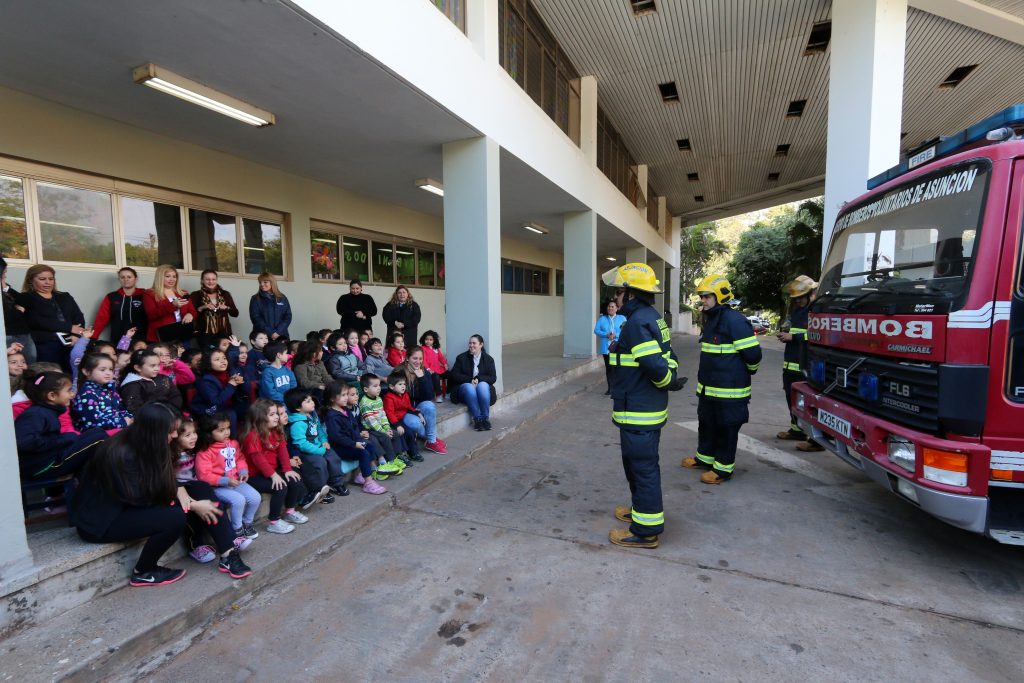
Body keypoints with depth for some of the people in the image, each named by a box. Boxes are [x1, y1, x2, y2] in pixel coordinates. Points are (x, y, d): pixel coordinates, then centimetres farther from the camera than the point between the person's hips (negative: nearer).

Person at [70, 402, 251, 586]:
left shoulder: (145, 445, -5)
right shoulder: (122, 455, -28)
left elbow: (163, 480, 5)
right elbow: (141, 500, -24)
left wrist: (179, 489, -18)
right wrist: (192, 506, -22)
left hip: (129, 507, 8)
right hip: (100, 520, -8)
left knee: (200, 492, -11)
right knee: (175, 517, -30)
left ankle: (228, 555, -11)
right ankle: (142, 573, -4)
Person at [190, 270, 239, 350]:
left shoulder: (225, 294, 11)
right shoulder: (196, 295, 5)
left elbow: (235, 313, 8)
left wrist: (226, 308, -9)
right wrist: (202, 308, -15)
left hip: (224, 333, 2)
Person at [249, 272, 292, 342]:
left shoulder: (282, 298, 11)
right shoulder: (255, 299, 6)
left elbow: (288, 317, 4)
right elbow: (256, 318, -3)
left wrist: (278, 332, -10)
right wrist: (270, 333, -13)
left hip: (281, 336, 2)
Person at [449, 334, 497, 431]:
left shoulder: (488, 359, 7)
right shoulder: (461, 358, 6)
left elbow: (493, 378, -1)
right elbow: (453, 375, -1)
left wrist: (478, 379, -19)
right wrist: (470, 379, -15)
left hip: (482, 384, 0)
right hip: (464, 386, 0)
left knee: (482, 386, -35)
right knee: (469, 388, -36)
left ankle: (485, 418, -28)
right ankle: (477, 419, -32)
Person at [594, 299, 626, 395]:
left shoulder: (622, 318, 5)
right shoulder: (602, 318, 11)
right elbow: (596, 330, 2)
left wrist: (616, 335, -18)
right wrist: (606, 335, -14)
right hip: (606, 348, 3)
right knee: (608, 368, 8)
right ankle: (610, 388, 16)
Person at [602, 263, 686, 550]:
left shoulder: (638, 323, -21)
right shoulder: (652, 318, 12)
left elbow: (655, 365, -28)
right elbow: (668, 358, 16)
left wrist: (669, 383, -10)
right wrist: (670, 378, 4)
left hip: (638, 413, -10)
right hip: (649, 408, 10)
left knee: (643, 467, 2)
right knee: (639, 463, 24)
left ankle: (646, 530, 15)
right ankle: (642, 510, 41)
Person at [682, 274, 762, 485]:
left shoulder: (735, 321, -19)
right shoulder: (711, 319, 12)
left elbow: (753, 353, -18)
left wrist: (748, 371, 0)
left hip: (729, 390, -9)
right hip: (708, 388, 10)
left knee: (725, 428, 4)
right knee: (706, 424, 21)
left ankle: (723, 468, 17)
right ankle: (705, 457, 37)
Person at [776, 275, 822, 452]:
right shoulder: (797, 311, 20)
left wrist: (792, 336, -20)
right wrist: (785, 334, 9)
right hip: (791, 364, 9)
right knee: (792, 399, 17)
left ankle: (817, 439, -4)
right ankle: (797, 429, 31)